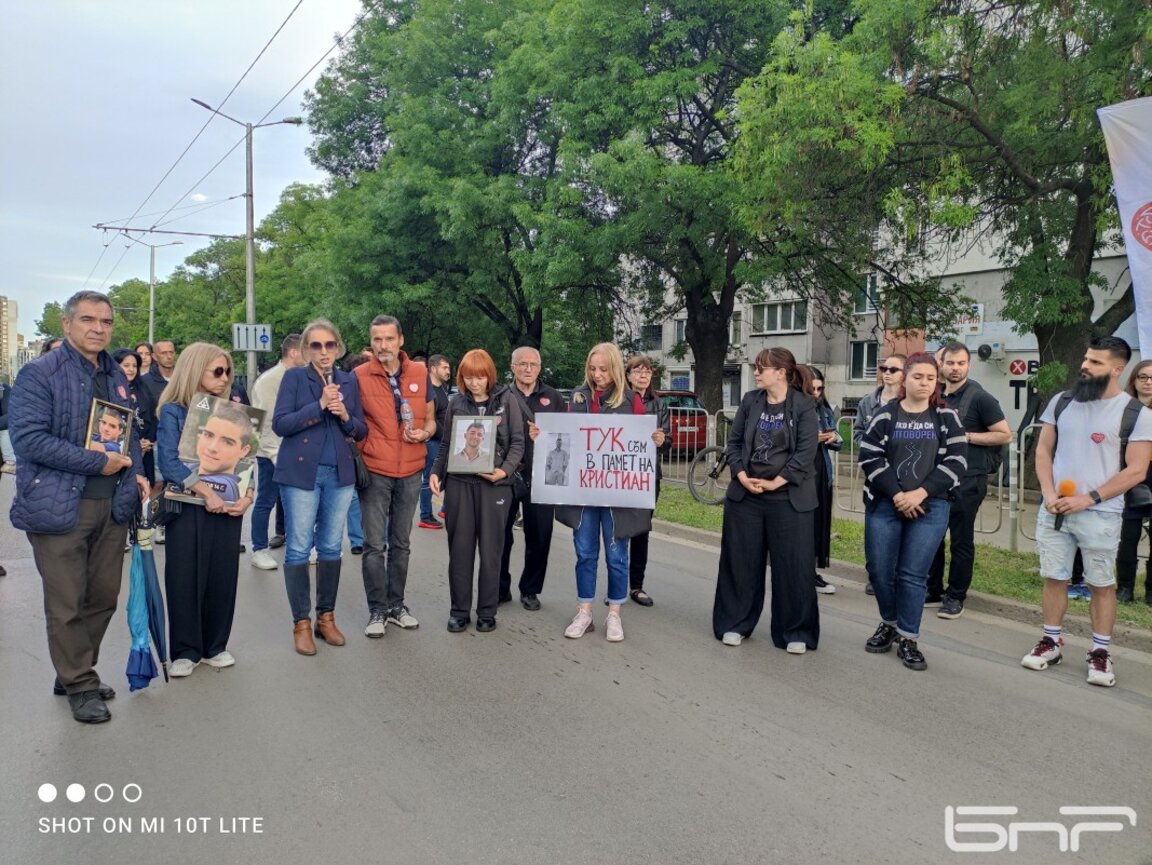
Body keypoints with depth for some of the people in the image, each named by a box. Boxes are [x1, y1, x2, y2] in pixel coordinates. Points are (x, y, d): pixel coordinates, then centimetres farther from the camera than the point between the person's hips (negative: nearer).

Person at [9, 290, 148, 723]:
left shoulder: (116, 376, 14)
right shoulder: (40, 374, -8)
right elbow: (28, 438, -18)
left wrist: (136, 473, 7)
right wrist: (97, 462, -17)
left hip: (112, 506, 6)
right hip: (60, 506, -6)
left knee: (103, 597, 13)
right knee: (67, 603, 3)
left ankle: (75, 672, 31)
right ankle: (80, 686, 18)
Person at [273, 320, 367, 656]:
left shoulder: (349, 381, 9)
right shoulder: (294, 377, -1)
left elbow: (361, 431, 10)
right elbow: (279, 424, -11)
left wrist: (345, 416, -10)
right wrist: (320, 405, -18)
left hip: (339, 473, 4)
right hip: (301, 472, -3)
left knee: (331, 548, 9)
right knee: (299, 549, 0)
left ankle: (326, 617, 20)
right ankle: (301, 623, 10)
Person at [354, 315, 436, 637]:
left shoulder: (420, 373, 3)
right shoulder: (359, 376, -5)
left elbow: (430, 418, 12)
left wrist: (424, 433, -9)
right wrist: (357, 458, -14)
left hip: (410, 472, 3)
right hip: (374, 472, -3)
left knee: (401, 543, 13)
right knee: (375, 545, 0)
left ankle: (396, 605, 26)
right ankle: (377, 610, 13)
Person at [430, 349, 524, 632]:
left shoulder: (507, 400, 1)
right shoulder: (456, 402, 7)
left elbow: (517, 442, 0)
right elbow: (446, 444, 13)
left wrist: (505, 470, -15)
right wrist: (436, 472, -1)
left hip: (494, 483, -2)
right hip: (459, 482, 2)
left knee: (490, 550, 5)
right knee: (460, 549, 6)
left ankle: (487, 611, 18)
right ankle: (459, 610, 18)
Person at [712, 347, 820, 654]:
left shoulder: (804, 405, -4)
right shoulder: (750, 401, 7)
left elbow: (806, 451, -10)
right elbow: (734, 441, 6)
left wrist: (775, 482, -16)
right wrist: (742, 477, -9)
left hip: (789, 498, -3)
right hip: (744, 494, 4)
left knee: (793, 565, 2)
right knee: (741, 561, 8)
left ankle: (795, 632, 14)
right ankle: (735, 624, 21)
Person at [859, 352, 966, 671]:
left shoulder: (947, 417, 4)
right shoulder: (885, 415, 3)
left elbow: (956, 461, -3)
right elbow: (869, 457, -4)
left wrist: (921, 493, -13)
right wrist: (896, 494, -12)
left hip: (930, 507, -1)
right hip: (884, 505, 1)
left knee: (913, 575, -1)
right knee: (879, 570, 4)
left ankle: (908, 639, 12)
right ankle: (889, 623, 28)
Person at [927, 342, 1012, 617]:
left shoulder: (979, 397, -9)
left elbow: (1005, 435, -10)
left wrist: (966, 436, -16)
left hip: (967, 479, -6)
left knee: (961, 540, 3)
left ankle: (955, 597, 13)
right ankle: (933, 590, 23)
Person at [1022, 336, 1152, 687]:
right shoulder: (1061, 401, 6)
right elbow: (1043, 451, 9)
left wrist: (1088, 499, -14)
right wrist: (1048, 494, -5)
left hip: (1100, 514, -3)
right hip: (1054, 510, 3)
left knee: (1102, 583, 5)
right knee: (1053, 577, 9)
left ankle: (1101, 652, 17)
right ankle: (1051, 642, 22)